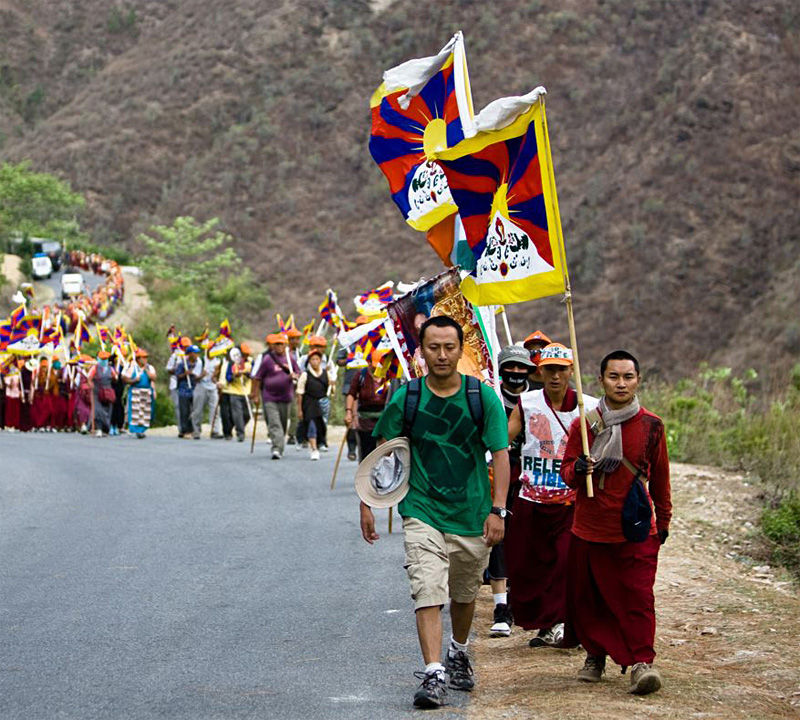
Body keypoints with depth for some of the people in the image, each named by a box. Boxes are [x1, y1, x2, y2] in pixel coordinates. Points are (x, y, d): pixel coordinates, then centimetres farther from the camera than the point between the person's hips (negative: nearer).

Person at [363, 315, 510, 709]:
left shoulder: (483, 397, -5)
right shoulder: (405, 398, -4)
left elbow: (500, 455, -5)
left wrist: (497, 510, -13)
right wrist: (366, 504, 4)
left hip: (472, 515, 1)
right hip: (422, 512, -1)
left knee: (464, 594, 17)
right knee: (428, 591, -16)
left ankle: (458, 653, 43)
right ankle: (433, 674, -19)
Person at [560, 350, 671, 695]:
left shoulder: (652, 426, 3)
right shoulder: (584, 424, 2)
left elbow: (660, 479, 13)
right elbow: (566, 472, 4)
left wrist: (663, 520, 19)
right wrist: (578, 468, -19)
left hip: (637, 532, -1)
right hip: (589, 529, 1)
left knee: (638, 597, -10)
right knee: (587, 598, 7)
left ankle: (641, 661, -8)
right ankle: (595, 654, 25)